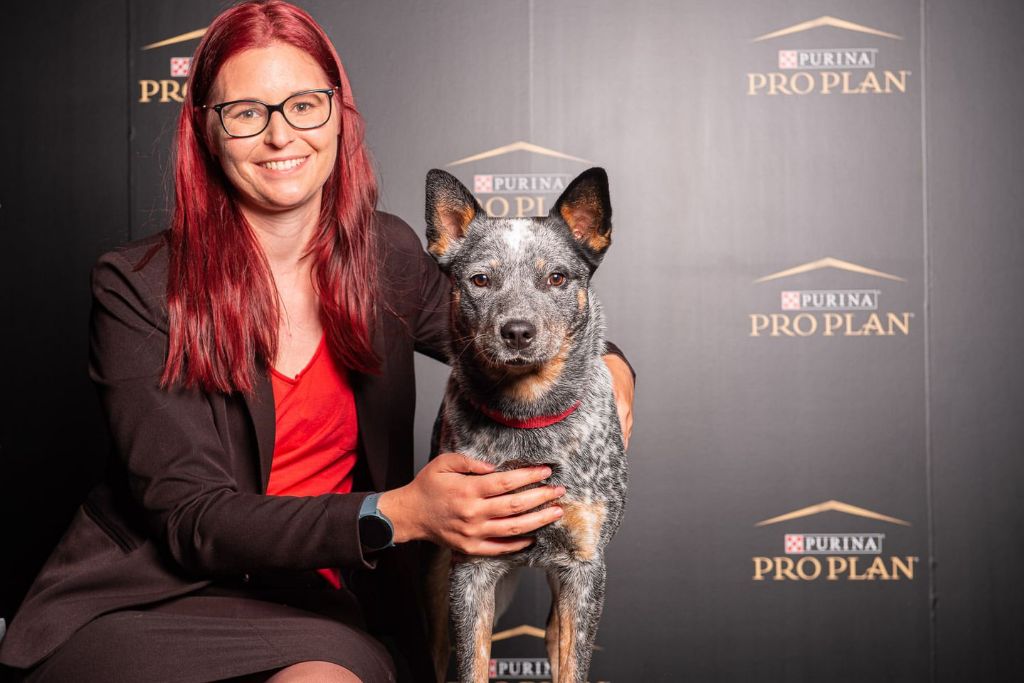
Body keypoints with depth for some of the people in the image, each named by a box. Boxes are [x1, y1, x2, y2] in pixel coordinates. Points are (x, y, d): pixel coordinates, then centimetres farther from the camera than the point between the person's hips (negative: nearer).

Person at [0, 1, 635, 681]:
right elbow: (191, 521, -16)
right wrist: (398, 515, -29)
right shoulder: (137, 289, -11)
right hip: (155, 595, -2)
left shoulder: (389, 254, 1)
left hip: (319, 600, 3)